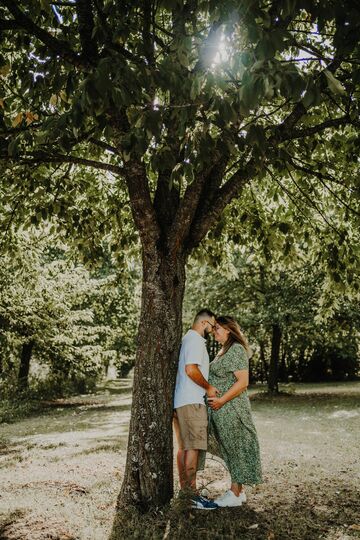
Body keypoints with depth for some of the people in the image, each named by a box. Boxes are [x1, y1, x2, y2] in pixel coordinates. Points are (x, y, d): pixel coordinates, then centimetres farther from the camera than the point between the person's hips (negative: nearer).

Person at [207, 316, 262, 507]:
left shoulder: (236, 350, -15)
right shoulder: (224, 350, 15)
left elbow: (243, 382, -21)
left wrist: (221, 400, -22)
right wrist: (216, 400, 13)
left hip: (231, 410, -9)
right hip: (222, 411, 9)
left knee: (235, 449, 1)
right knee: (230, 450, 15)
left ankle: (235, 494, 11)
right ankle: (238, 490, 25)